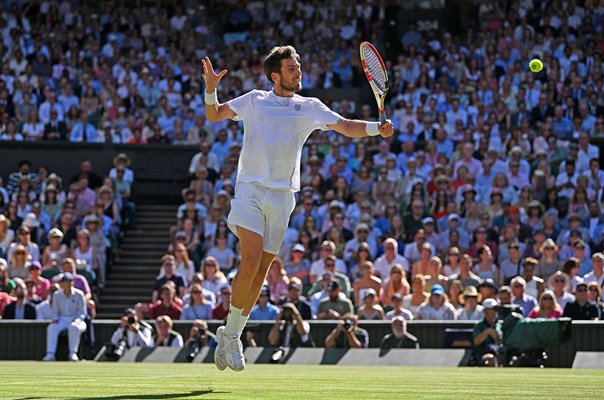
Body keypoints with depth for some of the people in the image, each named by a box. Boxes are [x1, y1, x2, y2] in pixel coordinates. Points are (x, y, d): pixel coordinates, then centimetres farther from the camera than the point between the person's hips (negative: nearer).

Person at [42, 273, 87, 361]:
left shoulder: (79, 294, -3)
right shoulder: (57, 295, 5)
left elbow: (82, 313, -2)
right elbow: (55, 312, 11)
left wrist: (78, 320, -22)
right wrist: (55, 319, -10)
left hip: (75, 320, -2)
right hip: (62, 320, 2)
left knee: (74, 327, -38)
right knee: (52, 327, -30)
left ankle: (73, 353, -35)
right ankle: (50, 354, -34)